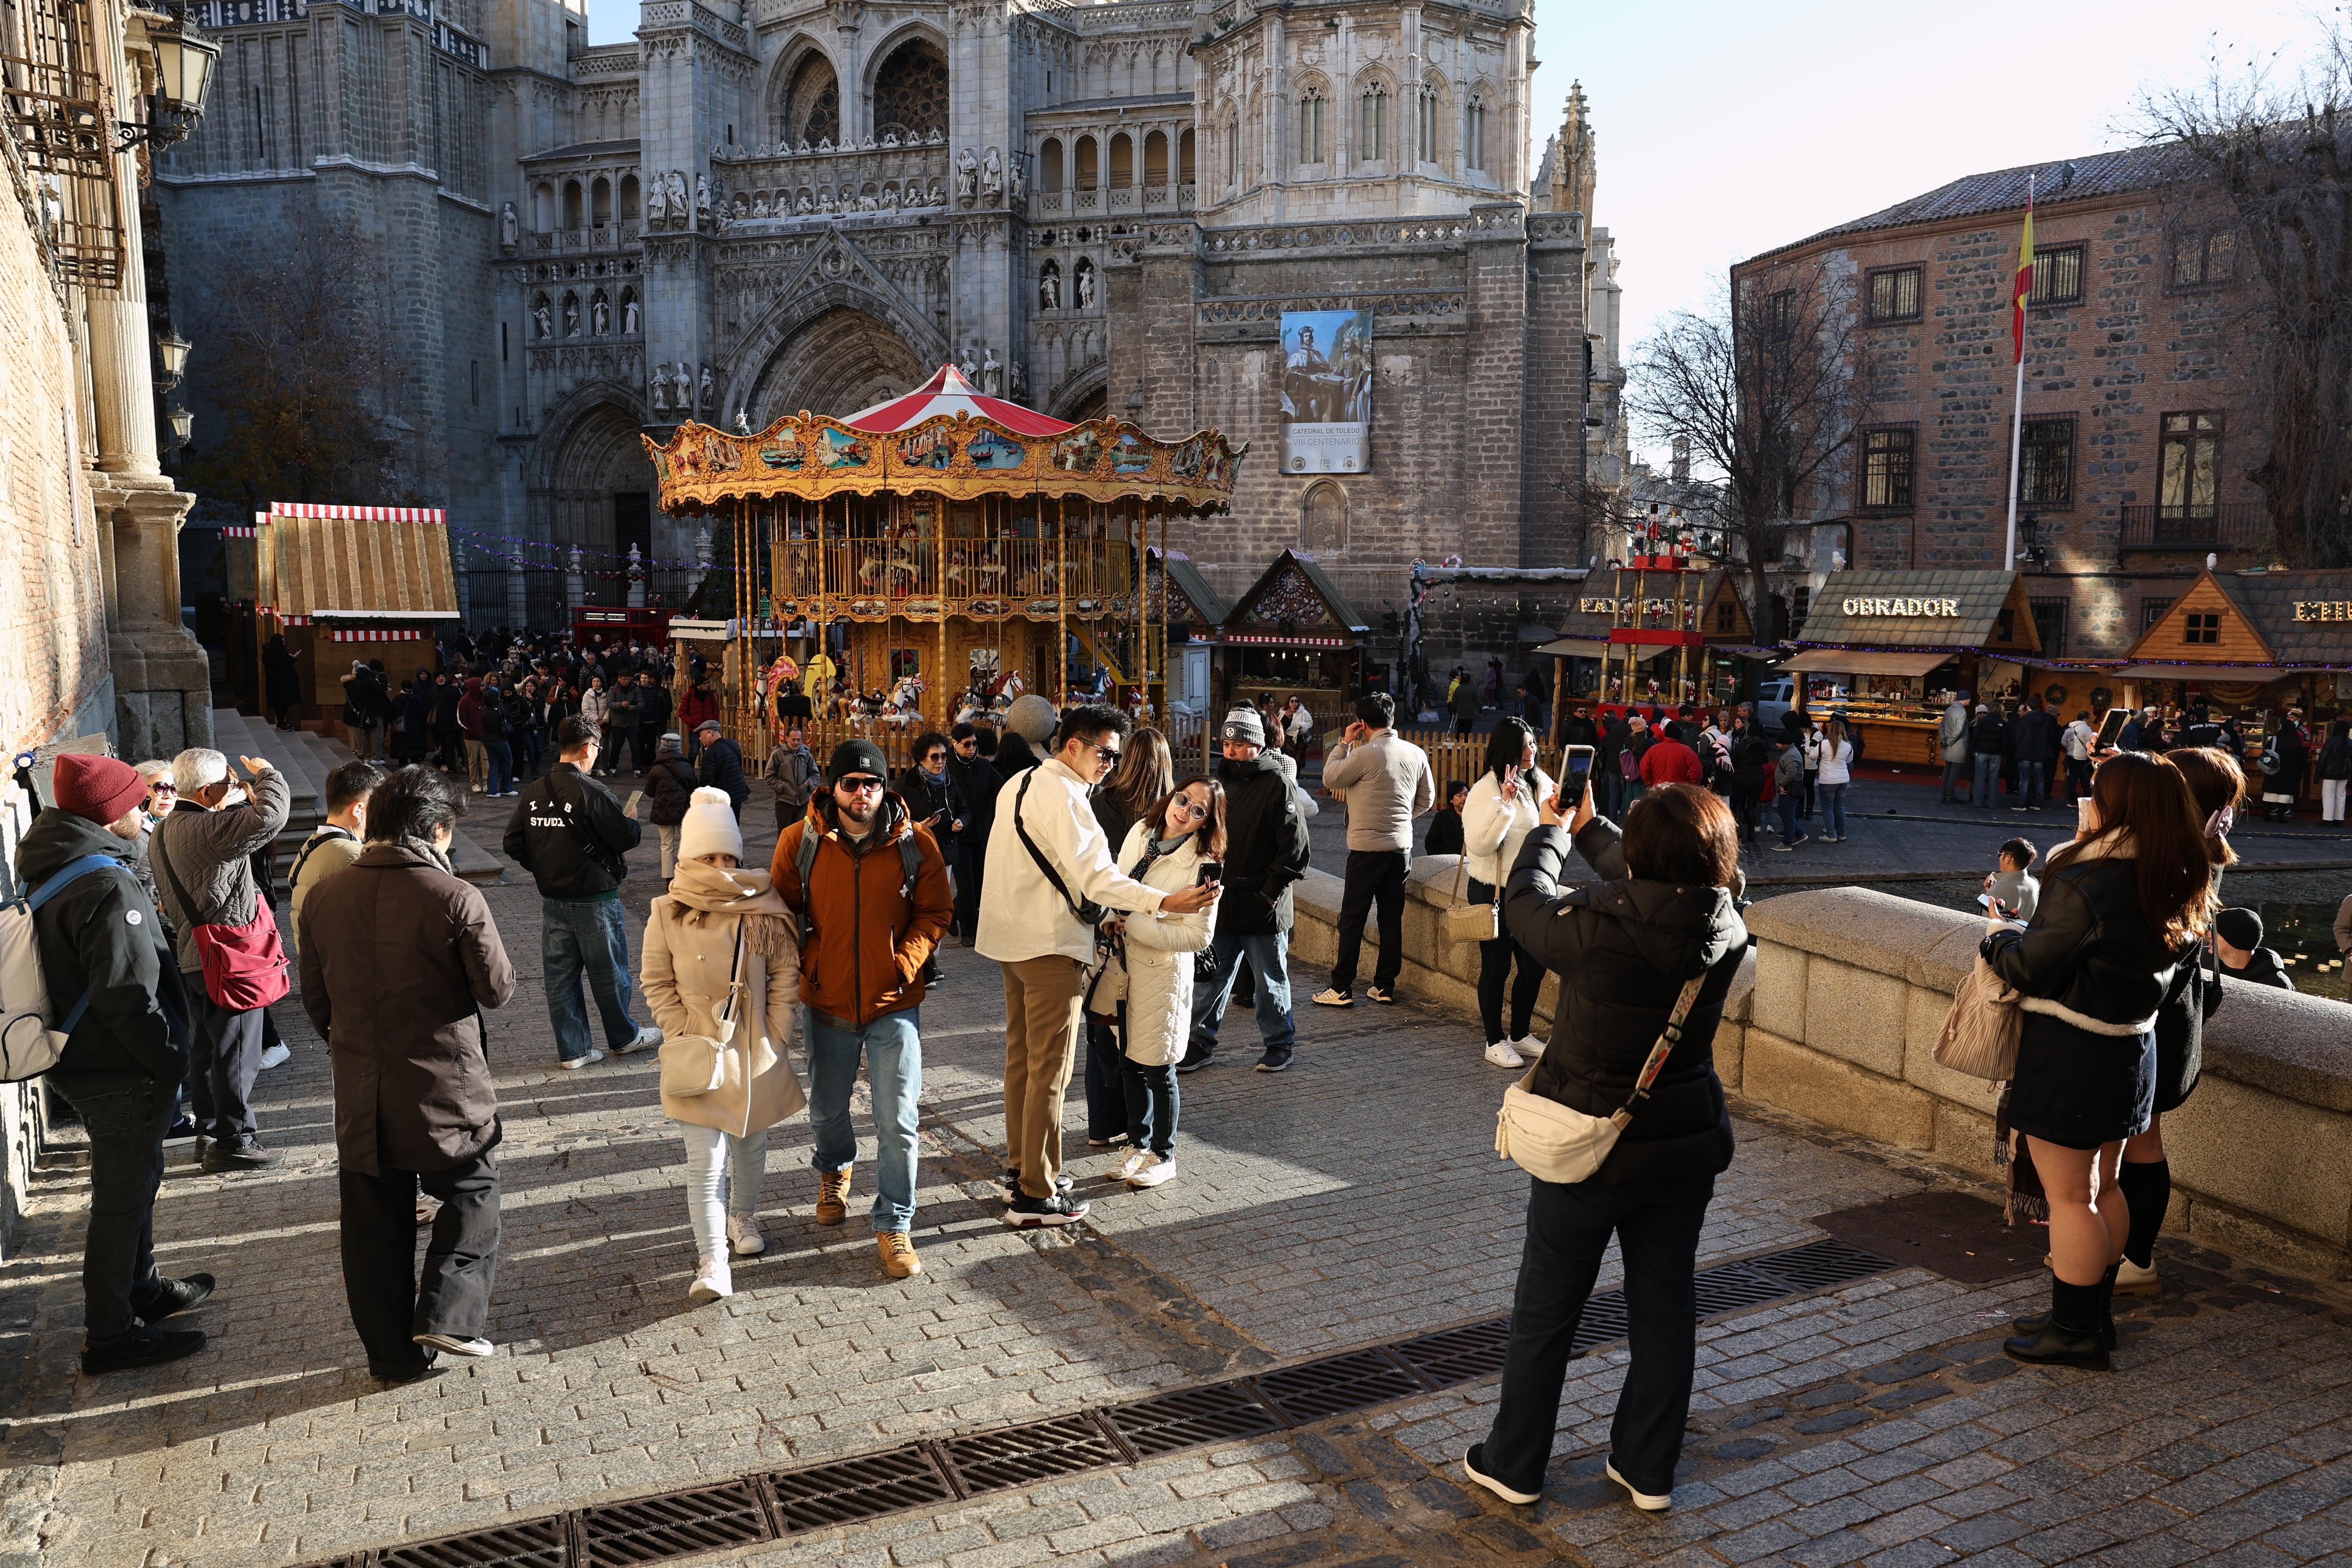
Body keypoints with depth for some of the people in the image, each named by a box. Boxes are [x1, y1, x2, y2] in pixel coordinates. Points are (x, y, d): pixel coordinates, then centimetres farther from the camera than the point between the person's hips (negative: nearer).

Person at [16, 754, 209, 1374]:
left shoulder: (52, 869, 7)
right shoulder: (106, 886, -26)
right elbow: (125, 993, -28)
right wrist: (168, 1059, -15)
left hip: (86, 1062, 10)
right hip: (122, 1073, -10)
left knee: (133, 1181, 25)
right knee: (122, 1197, 2)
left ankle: (140, 1288, 42)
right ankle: (109, 1335, 14)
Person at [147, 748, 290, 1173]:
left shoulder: (163, 833, 10)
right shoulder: (206, 830, -23)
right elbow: (270, 815, -33)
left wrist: (241, 800, 11)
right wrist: (266, 774, -15)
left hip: (192, 957, 10)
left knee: (207, 1046, 20)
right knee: (235, 1052, 0)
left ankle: (210, 1130, 31)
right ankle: (233, 1142, 7)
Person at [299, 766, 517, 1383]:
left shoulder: (323, 899, -1)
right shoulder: (456, 899, -16)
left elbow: (315, 1000, 9)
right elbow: (497, 990, -9)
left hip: (361, 1094, 4)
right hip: (446, 1089, -4)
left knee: (375, 1226, 14)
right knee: (472, 1192, 18)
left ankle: (396, 1355, 24)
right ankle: (447, 1314, 5)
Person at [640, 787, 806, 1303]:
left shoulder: (764, 908, -6)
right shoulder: (668, 913, -7)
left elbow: (787, 975, 0)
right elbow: (657, 983, 0)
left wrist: (775, 1038, -4)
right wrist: (684, 1038, -9)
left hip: (756, 1052, 2)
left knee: (750, 1143, 20)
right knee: (705, 1162, -7)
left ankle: (743, 1217, 43)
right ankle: (712, 1261, -1)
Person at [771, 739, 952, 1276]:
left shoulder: (915, 845, -7)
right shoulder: (799, 841, -7)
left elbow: (935, 912, 1)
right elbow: (781, 911, 5)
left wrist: (906, 961, -11)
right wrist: (805, 964, -4)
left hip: (894, 1004, -1)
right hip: (827, 1003, 2)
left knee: (898, 1122, -3)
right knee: (827, 1109, 20)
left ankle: (894, 1225, 13)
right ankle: (834, 1170, 53)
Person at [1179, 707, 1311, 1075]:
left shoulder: (1278, 784, -10)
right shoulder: (1222, 780, 10)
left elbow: (1295, 847, -13)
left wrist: (1272, 891, -15)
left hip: (1263, 907, -6)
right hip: (1221, 904, 6)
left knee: (1270, 981, 8)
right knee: (1209, 978, 9)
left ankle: (1278, 1043, 24)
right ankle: (1201, 1044, 21)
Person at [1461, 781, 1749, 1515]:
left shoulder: (1595, 927, -26)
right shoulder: (1725, 928, -11)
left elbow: (1523, 902, -7)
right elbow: (1654, 886, 8)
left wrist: (1552, 830, 12)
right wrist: (1588, 827, 20)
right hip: (1685, 1145, 4)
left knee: (1545, 1312, 13)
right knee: (1665, 1309, 18)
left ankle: (1513, 1463, 29)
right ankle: (1648, 1470, 33)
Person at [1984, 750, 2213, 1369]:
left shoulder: (2087, 887, -24)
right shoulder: (2176, 887, 3)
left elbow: (2026, 967, -16)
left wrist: (1996, 937, 3)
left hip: (2070, 1056, -9)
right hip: (2131, 1048, 9)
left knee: (2068, 1197, 3)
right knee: (2102, 1188, 20)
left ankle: (2075, 1332, 14)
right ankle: (2092, 1314, 32)